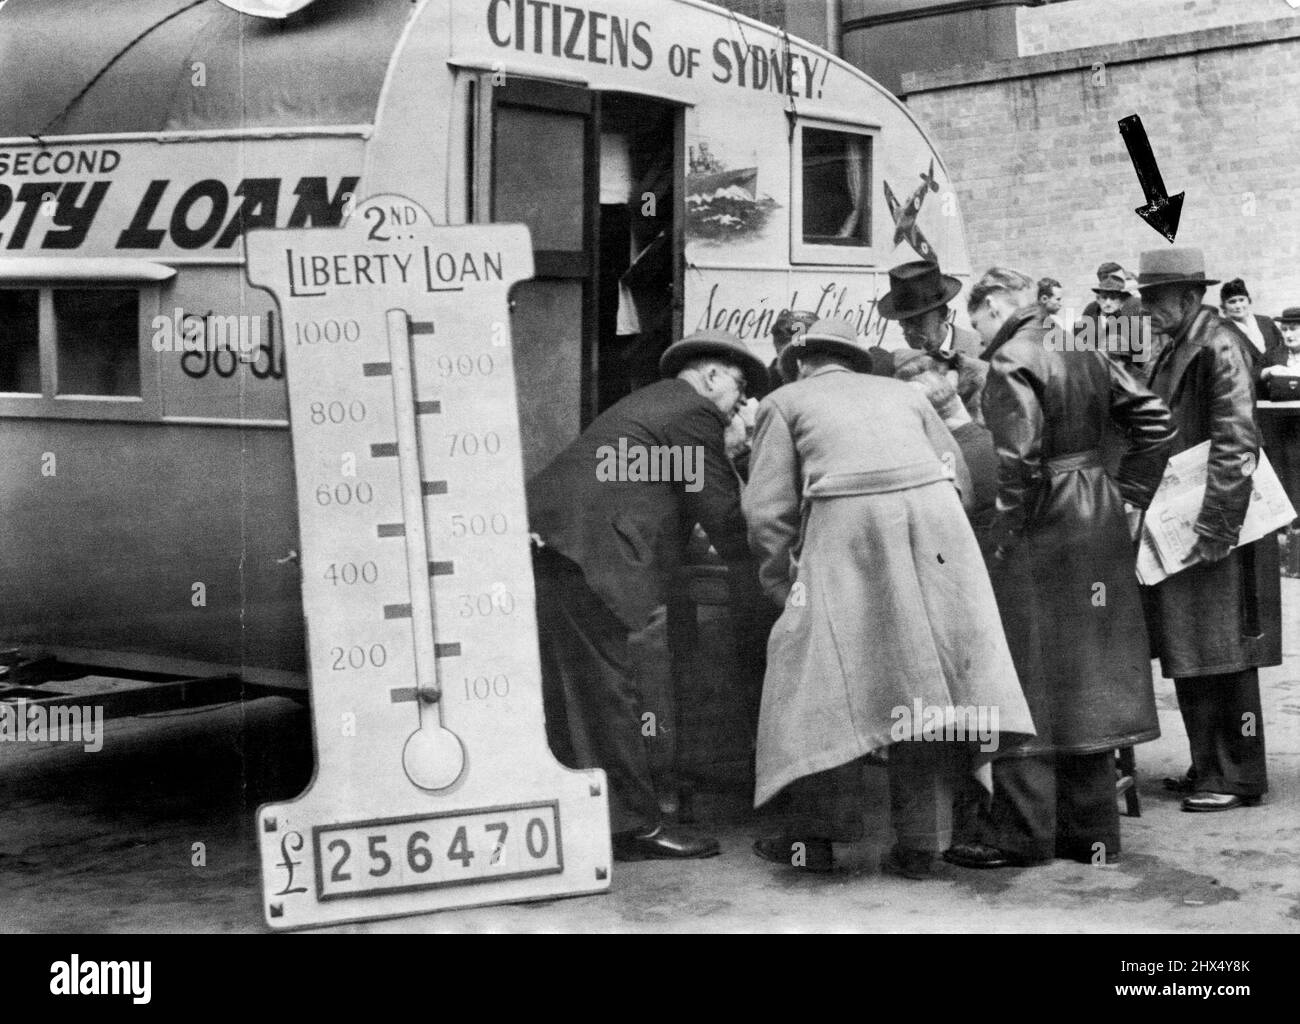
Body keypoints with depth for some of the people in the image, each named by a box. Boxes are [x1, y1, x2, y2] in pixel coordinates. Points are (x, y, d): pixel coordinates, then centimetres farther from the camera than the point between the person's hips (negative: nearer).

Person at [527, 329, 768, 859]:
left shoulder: (648, 403, 29)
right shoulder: (694, 412, -1)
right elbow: (721, 514, -3)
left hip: (542, 544, 10)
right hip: (577, 556, -10)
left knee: (563, 694, 12)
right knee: (607, 691, -6)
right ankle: (635, 825, -1)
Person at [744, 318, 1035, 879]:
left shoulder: (784, 401, 20)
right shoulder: (901, 392, 30)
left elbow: (767, 509, 11)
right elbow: (959, 475, 22)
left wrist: (782, 587, 21)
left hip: (845, 522, -3)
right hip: (933, 514, 3)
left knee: (822, 676, 6)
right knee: (923, 682, 6)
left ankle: (820, 833, 8)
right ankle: (920, 842, 7)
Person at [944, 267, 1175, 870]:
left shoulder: (1010, 369, -14)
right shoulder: (1089, 361, 9)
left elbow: (1019, 459, -24)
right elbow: (1154, 420, 10)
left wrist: (1009, 527, -12)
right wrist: (1128, 495, 10)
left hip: (1040, 530, -8)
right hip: (1100, 526, 8)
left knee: (1028, 677, 0)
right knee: (1086, 673, 14)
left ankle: (1021, 831, 5)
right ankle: (1091, 830, 21)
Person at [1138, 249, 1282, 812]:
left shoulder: (1220, 346, -14)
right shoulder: (1173, 350, 13)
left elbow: (1237, 445, -19)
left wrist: (1214, 527, -21)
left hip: (1218, 529, -9)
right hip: (1176, 526, 9)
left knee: (1225, 654, -1)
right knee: (1188, 657, 13)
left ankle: (1239, 776, 8)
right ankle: (1208, 767, 23)